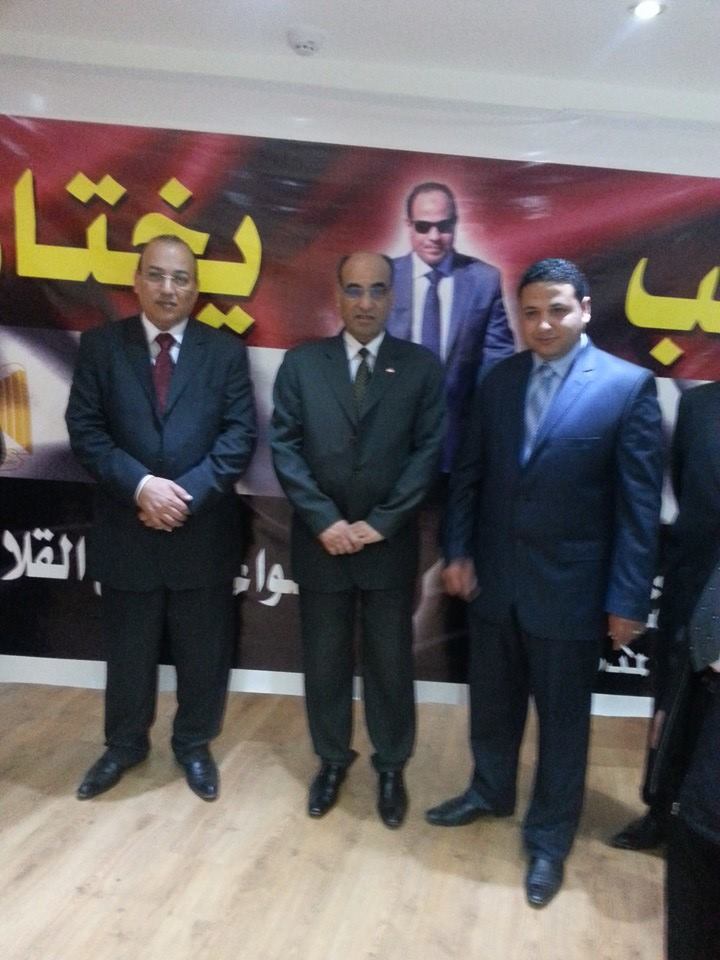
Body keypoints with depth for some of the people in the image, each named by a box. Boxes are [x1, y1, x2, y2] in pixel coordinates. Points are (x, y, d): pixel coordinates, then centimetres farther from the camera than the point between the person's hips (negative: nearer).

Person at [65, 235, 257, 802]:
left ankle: (194, 744, 37)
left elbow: (240, 436, -6)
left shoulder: (226, 351, 1)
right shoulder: (101, 346, 2)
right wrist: (141, 485, -18)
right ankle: (125, 744, 40)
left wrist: (187, 494, -16)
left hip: (204, 531, 0)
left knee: (203, 651, 14)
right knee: (129, 650, 17)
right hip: (126, 529, 1)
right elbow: (85, 430, -4)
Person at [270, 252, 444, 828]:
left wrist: (381, 523, -12)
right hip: (321, 542, 1)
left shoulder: (422, 367, 1)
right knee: (325, 661, 14)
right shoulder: (302, 363, 3)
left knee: (390, 663, 12)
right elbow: (284, 447, -2)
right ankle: (332, 760, 35)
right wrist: (324, 521, -12)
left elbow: (428, 452, -4)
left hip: (390, 544, -1)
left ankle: (392, 768, 32)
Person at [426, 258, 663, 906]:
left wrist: (628, 599, -11)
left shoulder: (628, 386, -10)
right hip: (494, 581, 4)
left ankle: (549, 839, 35)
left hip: (569, 590, -4)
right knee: (491, 704, 21)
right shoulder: (498, 380, 3)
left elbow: (639, 504, -10)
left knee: (563, 721, 14)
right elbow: (469, 473, 8)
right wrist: (458, 551, 2)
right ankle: (490, 793, 47)